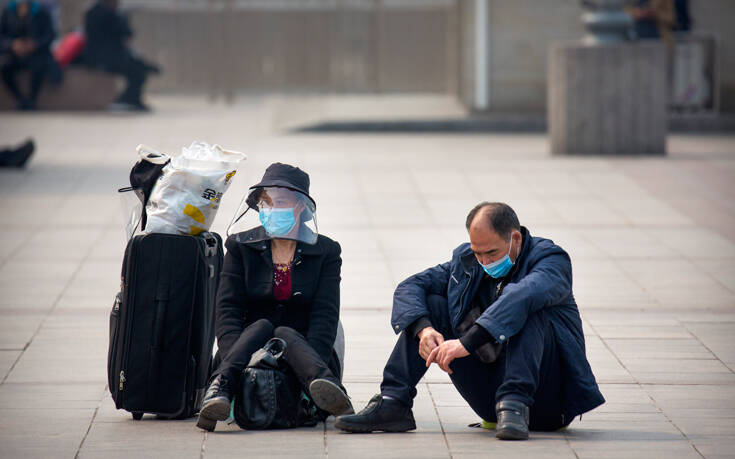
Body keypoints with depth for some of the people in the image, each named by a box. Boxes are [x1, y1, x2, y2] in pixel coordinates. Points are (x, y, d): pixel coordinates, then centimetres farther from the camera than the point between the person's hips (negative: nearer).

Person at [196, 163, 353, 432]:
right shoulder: (241, 246, 6)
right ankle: (220, 389, -53)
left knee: (284, 333, -33)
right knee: (262, 326, -30)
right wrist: (233, 357, -25)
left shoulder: (325, 252, 4)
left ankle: (325, 389, -62)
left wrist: (313, 368, -25)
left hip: (302, 349, -1)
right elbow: (227, 309, -4)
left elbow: (325, 316, -7)